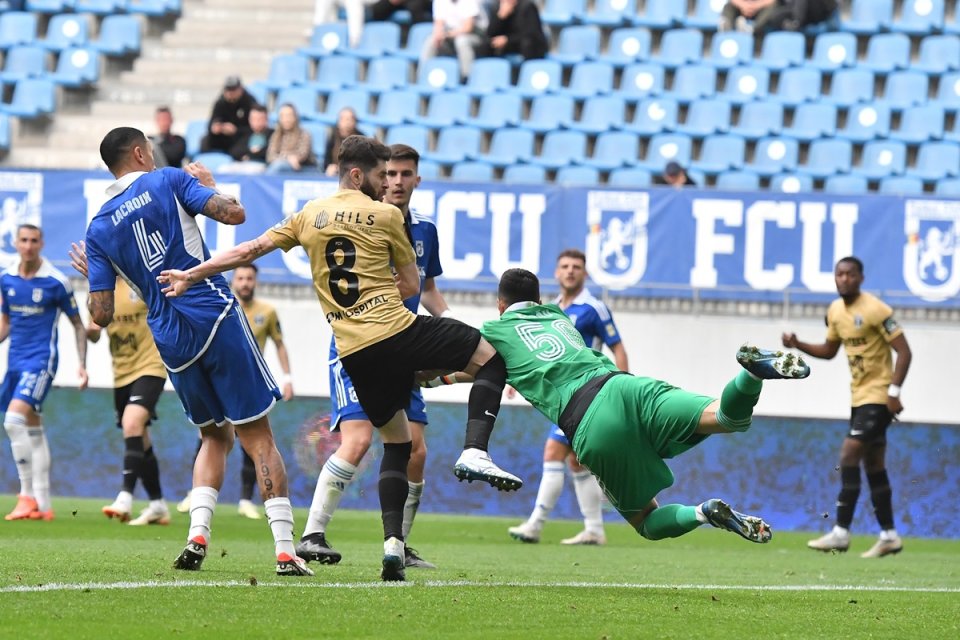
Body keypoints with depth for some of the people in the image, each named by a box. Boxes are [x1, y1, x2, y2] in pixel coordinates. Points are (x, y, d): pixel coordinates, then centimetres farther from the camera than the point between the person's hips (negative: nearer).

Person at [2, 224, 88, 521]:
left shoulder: (56, 282, -8)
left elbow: (78, 324, 1)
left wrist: (82, 365, -3)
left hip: (41, 360, -6)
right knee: (33, 431, 9)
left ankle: (28, 495, -17)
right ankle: (42, 505, 13)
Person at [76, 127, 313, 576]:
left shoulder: (99, 229, 9)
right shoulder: (168, 182, 2)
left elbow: (101, 315, 5)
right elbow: (234, 214, -7)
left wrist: (91, 274, 26)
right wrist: (208, 185, 13)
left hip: (171, 341, 3)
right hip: (216, 316, -3)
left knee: (215, 437, 21)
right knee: (257, 437, 0)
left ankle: (197, 535, 0)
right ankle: (285, 551, -8)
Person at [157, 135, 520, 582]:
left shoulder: (309, 215, 14)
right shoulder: (386, 216, 2)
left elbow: (251, 249, 17)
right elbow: (411, 285, 6)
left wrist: (190, 275, 25)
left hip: (353, 353, 5)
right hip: (399, 330, -5)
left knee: (396, 441, 17)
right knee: (491, 357, 8)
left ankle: (392, 541, 2)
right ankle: (475, 453, -11)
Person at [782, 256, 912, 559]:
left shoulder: (875, 310, -17)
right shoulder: (835, 311, 7)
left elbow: (904, 352, -17)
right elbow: (829, 350, 21)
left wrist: (894, 391, -23)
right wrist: (798, 345, 4)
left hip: (878, 396, -8)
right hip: (859, 397, 8)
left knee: (849, 455, -15)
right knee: (873, 466, 11)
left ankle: (840, 533, -15)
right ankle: (889, 536, 17)